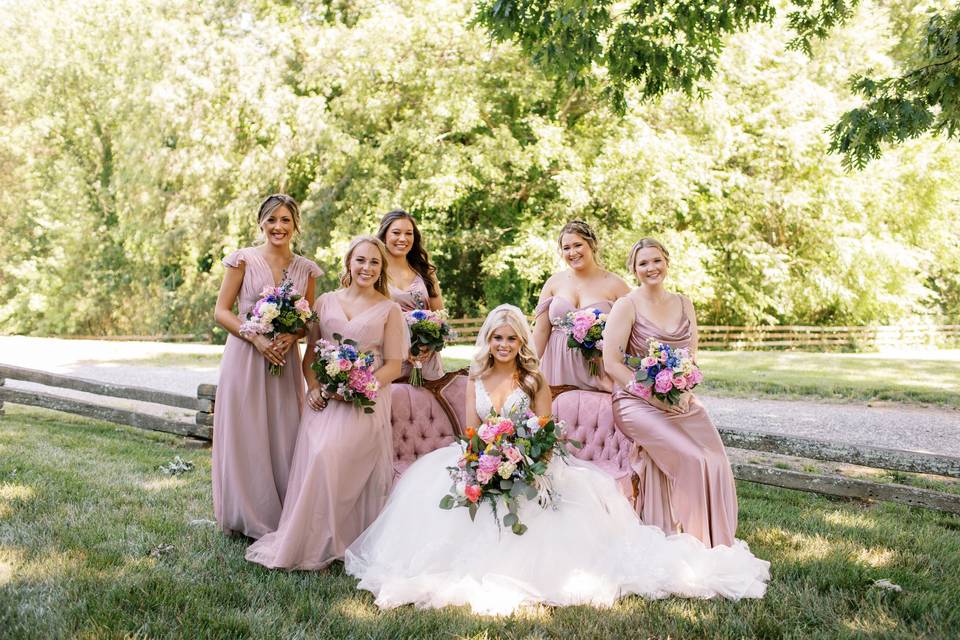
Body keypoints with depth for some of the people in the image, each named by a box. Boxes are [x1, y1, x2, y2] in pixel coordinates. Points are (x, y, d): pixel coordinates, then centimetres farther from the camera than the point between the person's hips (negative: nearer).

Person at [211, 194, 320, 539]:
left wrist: (291, 336, -8)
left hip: (285, 359, 3)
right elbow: (221, 311, -3)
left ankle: (283, 519, 21)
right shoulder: (244, 259, -3)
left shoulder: (306, 269, 7)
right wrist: (256, 338, -16)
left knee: (284, 438, 6)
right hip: (245, 357, -3)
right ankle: (251, 519, 17)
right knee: (245, 438, 2)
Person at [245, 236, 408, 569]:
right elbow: (310, 352, 16)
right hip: (324, 398, 3)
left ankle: (319, 545, -7)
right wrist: (313, 387, -2)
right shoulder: (326, 301, 14)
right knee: (312, 456, -15)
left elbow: (394, 365, 1)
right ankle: (308, 541, -2)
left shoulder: (389, 309, 6)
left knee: (329, 455, -21)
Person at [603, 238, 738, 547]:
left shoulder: (683, 305, 12)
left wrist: (686, 392, -5)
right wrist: (655, 397, -16)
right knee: (692, 461, -21)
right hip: (638, 402, -5)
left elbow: (692, 357, 15)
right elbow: (612, 363, -12)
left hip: (681, 402, 5)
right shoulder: (626, 306, -5)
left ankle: (713, 545, 6)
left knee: (716, 462, -10)